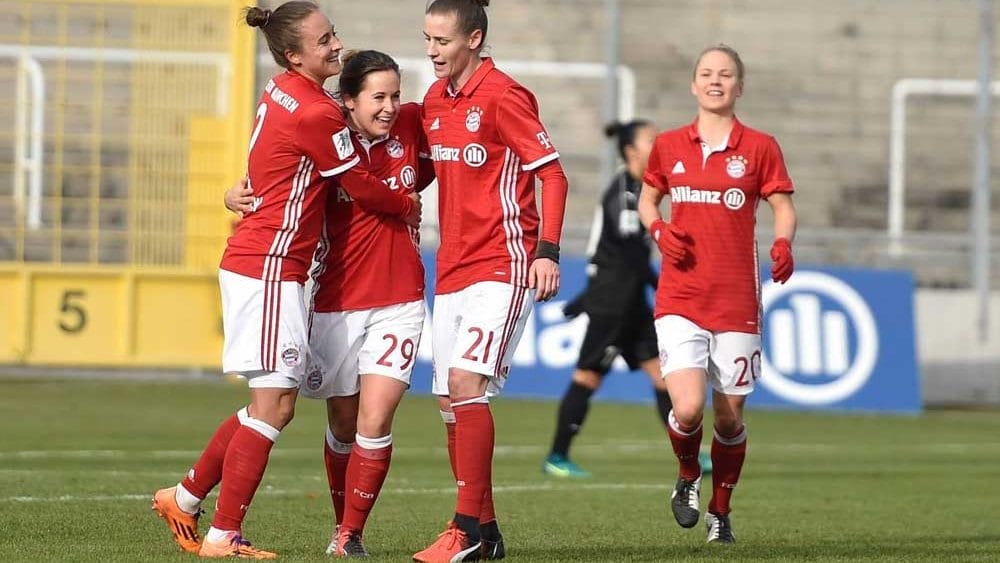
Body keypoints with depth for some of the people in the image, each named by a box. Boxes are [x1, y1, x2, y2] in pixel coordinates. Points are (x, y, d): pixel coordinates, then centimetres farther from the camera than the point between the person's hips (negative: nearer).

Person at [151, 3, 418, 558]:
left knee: (272, 403, 16)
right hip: (271, 267, -9)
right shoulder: (318, 113, -16)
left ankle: (185, 497, 24)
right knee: (274, 404, -7)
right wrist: (410, 207, 13)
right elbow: (364, 189, -5)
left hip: (252, 260, 9)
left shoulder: (281, 93, 11)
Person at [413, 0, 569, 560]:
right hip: (452, 269, 8)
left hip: (503, 265, -8)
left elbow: (553, 174, -11)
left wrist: (547, 251, -19)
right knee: (451, 401, 5)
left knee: (467, 380, -19)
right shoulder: (435, 100, 11)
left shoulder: (503, 96, -11)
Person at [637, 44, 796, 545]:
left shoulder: (759, 147, 2)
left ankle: (720, 511, 26)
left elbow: (783, 207, 5)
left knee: (730, 416, 5)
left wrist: (783, 244, -17)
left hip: (737, 304, 0)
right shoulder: (668, 146, 7)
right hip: (679, 300, 0)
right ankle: (688, 477, 16)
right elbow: (647, 199, 20)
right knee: (688, 408, -16)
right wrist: (659, 230, -2)